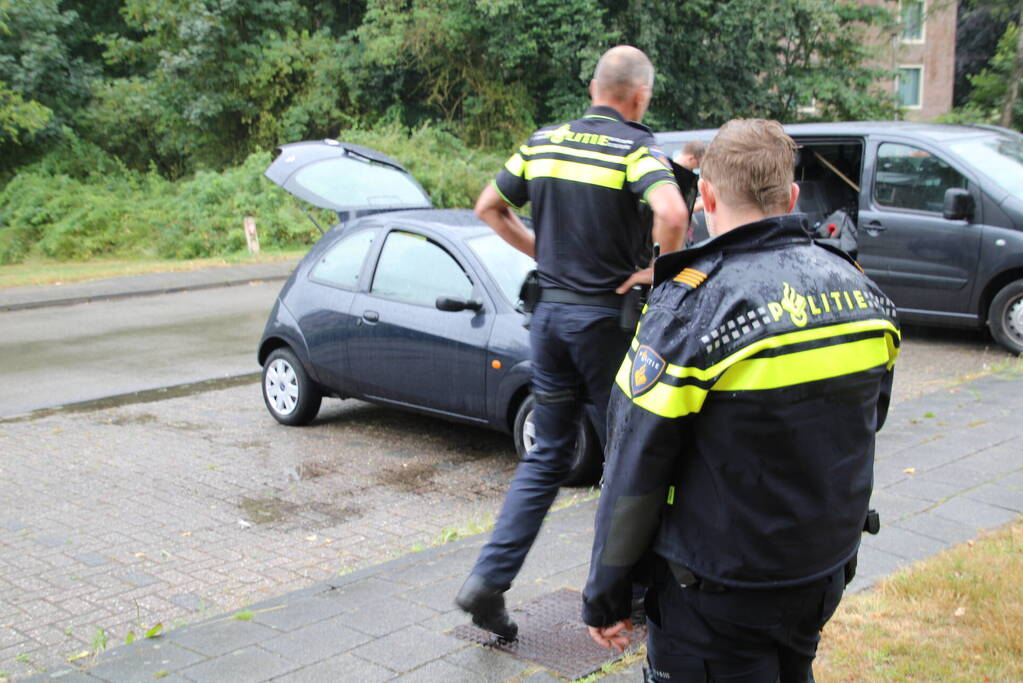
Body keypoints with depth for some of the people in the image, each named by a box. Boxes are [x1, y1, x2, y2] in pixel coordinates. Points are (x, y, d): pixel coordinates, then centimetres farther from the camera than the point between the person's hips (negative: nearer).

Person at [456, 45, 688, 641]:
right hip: (607, 318, -5)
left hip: (550, 311, 6)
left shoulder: (544, 142, 8)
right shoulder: (636, 146, -11)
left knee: (547, 456, 14)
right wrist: (657, 271, -14)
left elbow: (490, 208, 15)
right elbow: (672, 215, -29)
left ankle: (489, 580, 7)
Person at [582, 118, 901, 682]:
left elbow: (633, 476, -19)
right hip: (825, 576, 6)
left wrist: (605, 597, -7)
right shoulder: (862, 291, -2)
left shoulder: (690, 306, -23)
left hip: (717, 595, -6)